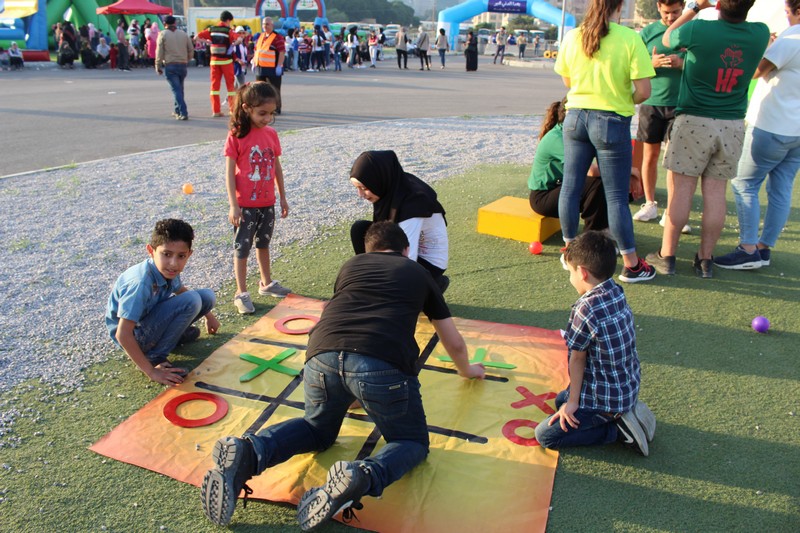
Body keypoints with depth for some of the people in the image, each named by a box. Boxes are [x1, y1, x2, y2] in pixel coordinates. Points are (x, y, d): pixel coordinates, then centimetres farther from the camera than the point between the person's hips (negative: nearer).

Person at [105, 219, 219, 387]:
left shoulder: (167, 270, -10)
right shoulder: (141, 284, -34)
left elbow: (181, 291, 16)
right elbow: (123, 335, -33)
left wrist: (208, 315, 26)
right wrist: (151, 372, -28)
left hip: (149, 319, 7)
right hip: (134, 336, -7)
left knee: (207, 296, -3)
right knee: (191, 300, -27)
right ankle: (156, 358, -15)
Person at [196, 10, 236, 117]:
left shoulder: (211, 29, 3)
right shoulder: (228, 30, -8)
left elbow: (197, 37, 4)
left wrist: (207, 41, 16)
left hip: (214, 60, 3)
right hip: (226, 60, -3)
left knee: (215, 84, 6)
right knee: (230, 84, 6)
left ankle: (215, 110, 1)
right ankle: (233, 109, 6)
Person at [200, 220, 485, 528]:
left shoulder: (352, 265, 31)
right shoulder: (418, 274, 27)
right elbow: (454, 343, 35)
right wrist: (467, 370, 57)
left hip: (323, 356, 3)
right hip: (385, 366, -3)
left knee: (318, 430, 29)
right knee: (413, 443, 21)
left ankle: (247, 452, 0)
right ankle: (362, 476, -13)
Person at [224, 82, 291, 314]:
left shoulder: (271, 133, 1)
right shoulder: (236, 135, -14)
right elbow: (229, 172, -13)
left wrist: (283, 197, 12)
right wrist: (233, 205, -16)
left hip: (267, 202, 5)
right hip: (245, 204, -5)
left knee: (263, 243, 21)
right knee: (242, 247, 4)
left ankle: (266, 283, 36)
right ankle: (241, 293, 13)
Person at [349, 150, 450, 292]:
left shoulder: (412, 202, -33)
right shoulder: (391, 188, -10)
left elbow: (407, 259, -38)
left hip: (430, 261, -7)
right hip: (409, 247, 8)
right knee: (360, 230, -9)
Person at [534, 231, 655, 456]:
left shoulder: (587, 309, -28)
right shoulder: (617, 294, -2)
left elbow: (577, 359, -17)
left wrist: (573, 402, -4)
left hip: (605, 400, -9)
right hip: (628, 389, 9)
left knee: (545, 435, -4)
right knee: (560, 400, 28)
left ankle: (618, 430, -4)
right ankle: (627, 413, 13)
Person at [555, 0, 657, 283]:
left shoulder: (572, 37, 1)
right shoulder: (630, 39, -12)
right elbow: (643, 91, -13)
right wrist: (626, 101, 7)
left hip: (576, 117, 4)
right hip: (612, 122, -4)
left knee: (570, 186, 13)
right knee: (616, 195, 2)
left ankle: (569, 249, 25)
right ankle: (631, 265, 11)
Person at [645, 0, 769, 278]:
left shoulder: (699, 30, -13)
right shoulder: (760, 34, 0)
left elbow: (667, 38, 10)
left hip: (694, 121, -4)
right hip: (733, 125, 4)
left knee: (681, 188, 2)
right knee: (716, 192, 7)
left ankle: (667, 256, 8)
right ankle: (706, 259, 15)